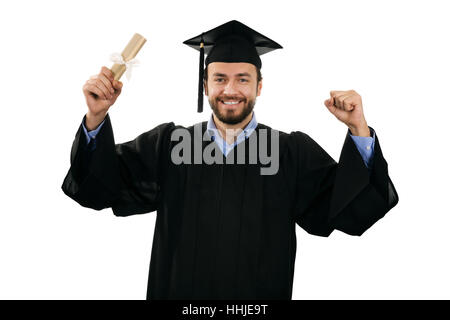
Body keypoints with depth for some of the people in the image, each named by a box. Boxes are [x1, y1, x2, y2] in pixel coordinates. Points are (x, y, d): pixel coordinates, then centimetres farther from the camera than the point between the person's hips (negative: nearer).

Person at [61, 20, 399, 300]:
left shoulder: (295, 153, -4)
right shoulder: (166, 143, -1)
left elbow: (355, 211, -10)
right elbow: (100, 187, -4)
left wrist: (358, 130, -21)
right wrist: (97, 117, -19)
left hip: (260, 293, 0)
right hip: (178, 291, 1)